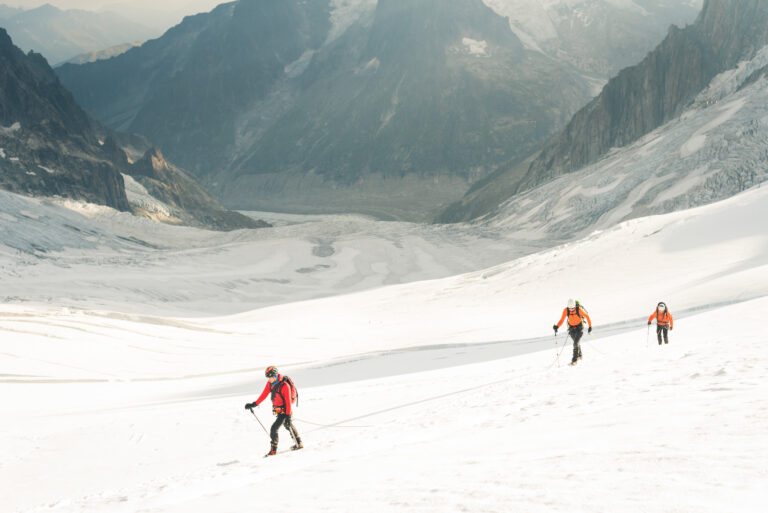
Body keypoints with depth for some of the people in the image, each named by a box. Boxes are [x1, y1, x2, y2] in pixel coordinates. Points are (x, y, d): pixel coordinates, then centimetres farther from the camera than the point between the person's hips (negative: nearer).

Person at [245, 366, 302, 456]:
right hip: (278, 410, 9)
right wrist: (254, 404, -1)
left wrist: (288, 416, -27)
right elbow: (264, 395, 5)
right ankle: (299, 443, 39)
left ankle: (273, 449, -5)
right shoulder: (270, 383, -4)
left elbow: (288, 402, -25)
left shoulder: (284, 386, -26)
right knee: (288, 426, 23)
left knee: (274, 428, -15)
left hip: (284, 410, -9)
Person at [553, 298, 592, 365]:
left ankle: (574, 360, -16)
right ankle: (579, 355, 43)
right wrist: (557, 326, -32)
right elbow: (562, 320, -14)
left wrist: (590, 326, -9)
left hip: (579, 327, -3)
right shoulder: (566, 310, -18)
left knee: (576, 343, -18)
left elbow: (587, 316, -12)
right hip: (571, 328, 3)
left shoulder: (579, 309, -25)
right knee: (576, 343, 19)